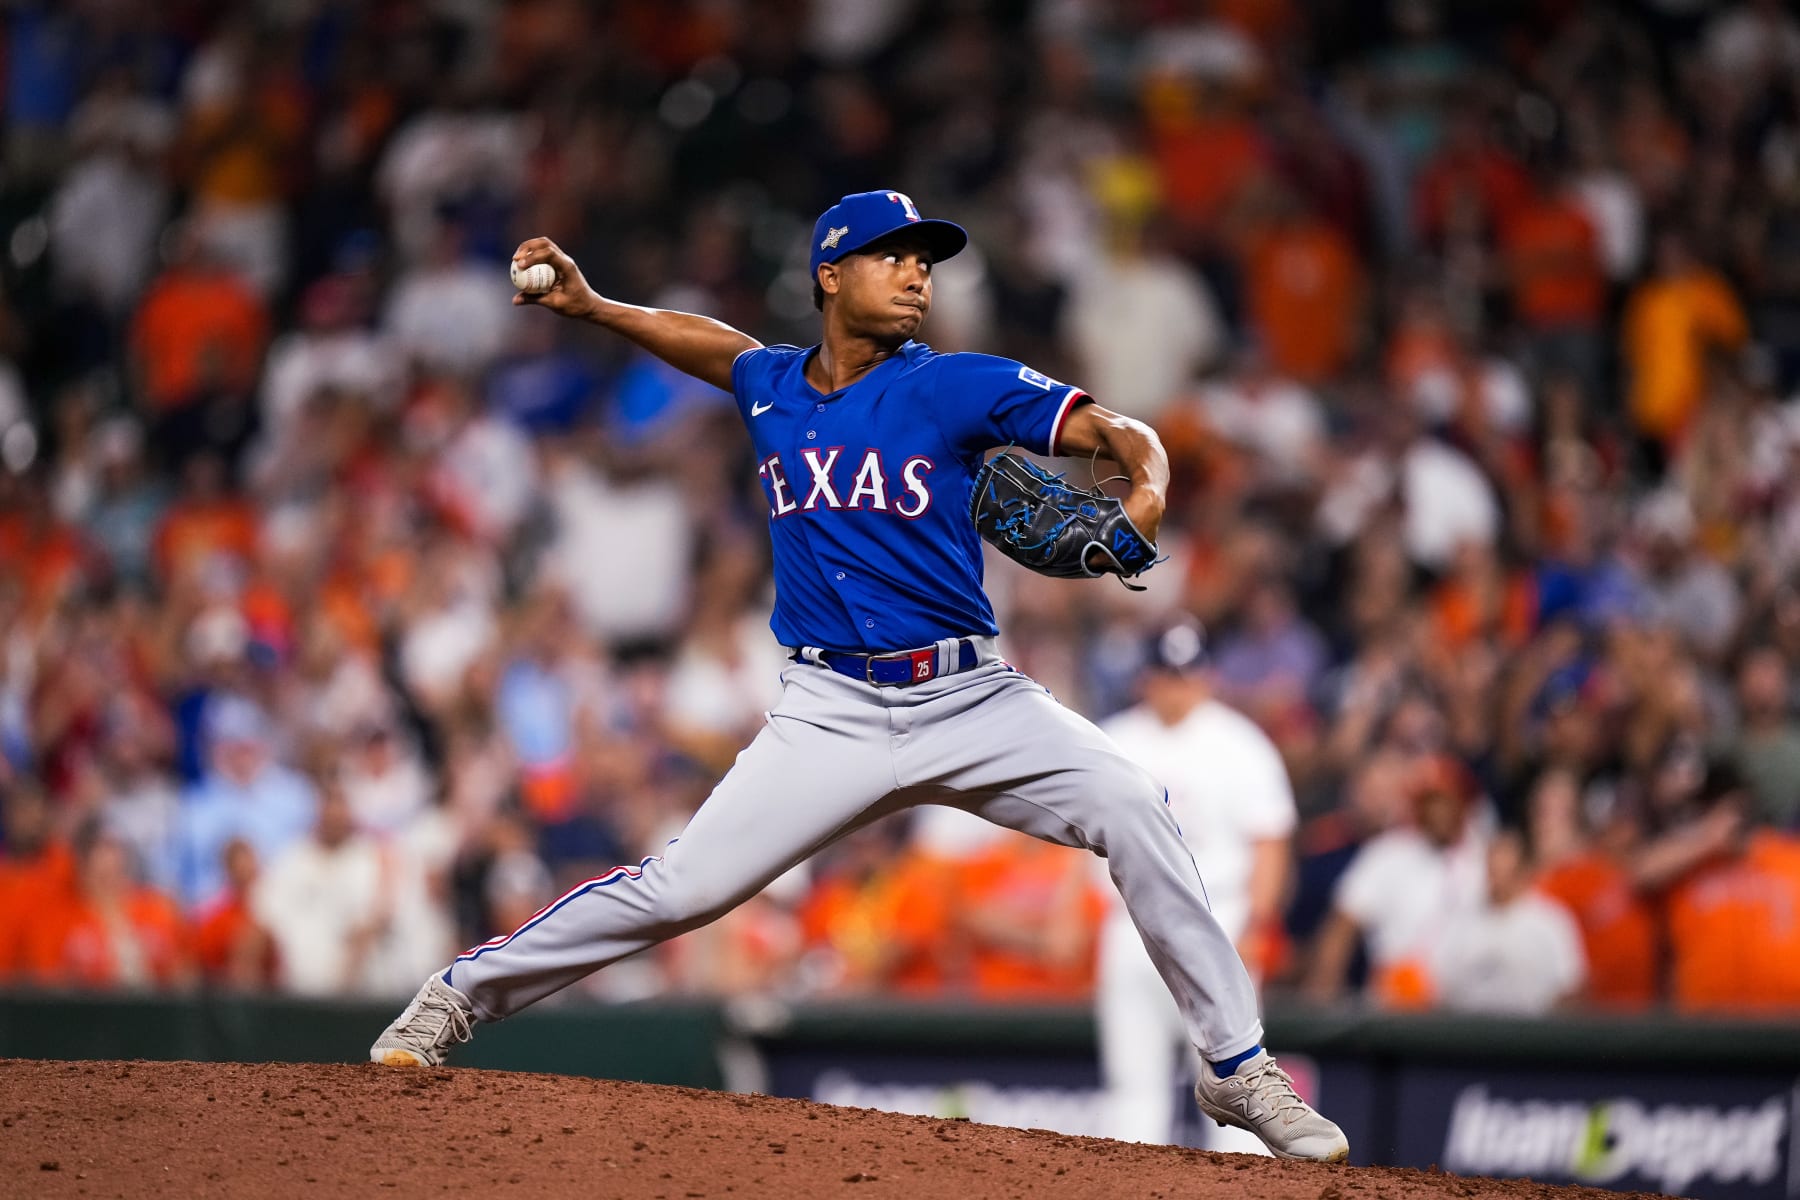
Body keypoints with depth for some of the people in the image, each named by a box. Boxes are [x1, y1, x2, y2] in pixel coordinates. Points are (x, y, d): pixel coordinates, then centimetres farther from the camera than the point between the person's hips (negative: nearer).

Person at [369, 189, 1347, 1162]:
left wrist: (1145, 494, -32)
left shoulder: (953, 387, -3)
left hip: (972, 702, -1)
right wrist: (591, 306, 18)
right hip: (832, 714, 1)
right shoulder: (770, 387, 8)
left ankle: (1235, 1066, -10)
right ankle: (461, 994, 8)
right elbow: (717, 343, 31)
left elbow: (1114, 432, -9)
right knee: (680, 889, -10)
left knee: (1131, 809, -21)